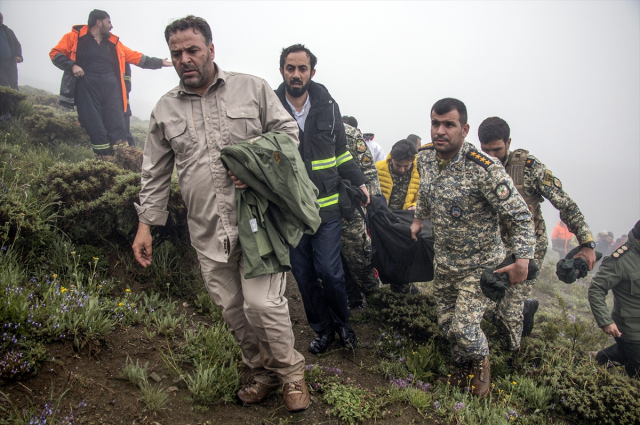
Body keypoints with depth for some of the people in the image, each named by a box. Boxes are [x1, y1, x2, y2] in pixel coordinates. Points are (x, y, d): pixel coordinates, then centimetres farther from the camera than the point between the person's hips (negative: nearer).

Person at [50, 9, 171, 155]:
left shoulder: (113, 43, 21)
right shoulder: (75, 37, 9)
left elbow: (136, 57, 24)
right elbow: (55, 53, 7)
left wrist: (159, 62, 23)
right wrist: (72, 65, -9)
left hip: (110, 86, 3)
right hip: (87, 86, -3)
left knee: (117, 126, -7)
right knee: (95, 128, -5)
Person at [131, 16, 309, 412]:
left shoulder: (252, 88, 2)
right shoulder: (165, 110, 10)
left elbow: (288, 131, 5)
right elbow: (156, 173, 14)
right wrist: (146, 223, 9)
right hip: (208, 231, 4)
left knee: (262, 302, -10)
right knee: (232, 308, 10)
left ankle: (291, 372, 15)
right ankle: (263, 372, 31)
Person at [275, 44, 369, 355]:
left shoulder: (327, 105, 3)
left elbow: (341, 152, 15)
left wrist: (359, 182, 9)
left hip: (326, 206, 0)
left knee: (329, 271, -2)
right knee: (303, 275, 10)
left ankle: (342, 322, 26)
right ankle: (323, 329, 30)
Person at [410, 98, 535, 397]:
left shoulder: (485, 169, -28)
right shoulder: (425, 158, -8)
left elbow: (521, 215, -22)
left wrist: (522, 261, -26)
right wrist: (418, 220, 21)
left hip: (479, 265, -6)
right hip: (444, 261, 6)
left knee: (463, 327, -9)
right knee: (446, 323, 14)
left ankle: (481, 363, 26)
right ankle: (464, 369, 41)